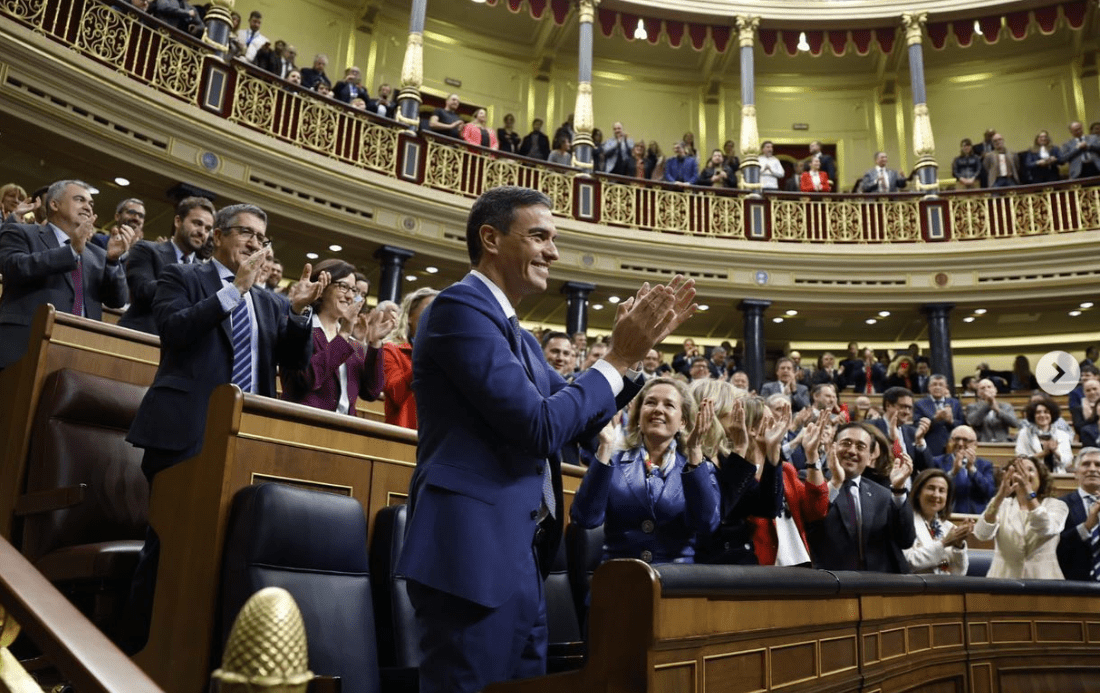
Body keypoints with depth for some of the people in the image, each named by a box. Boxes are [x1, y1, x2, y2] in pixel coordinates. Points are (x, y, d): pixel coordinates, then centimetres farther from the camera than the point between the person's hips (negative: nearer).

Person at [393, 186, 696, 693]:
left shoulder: (517, 335, 17)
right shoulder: (460, 307, -12)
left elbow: (579, 420, 19)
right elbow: (540, 428, -20)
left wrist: (635, 348, 9)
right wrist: (618, 358, -8)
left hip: (517, 556, 10)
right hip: (475, 554, -10)